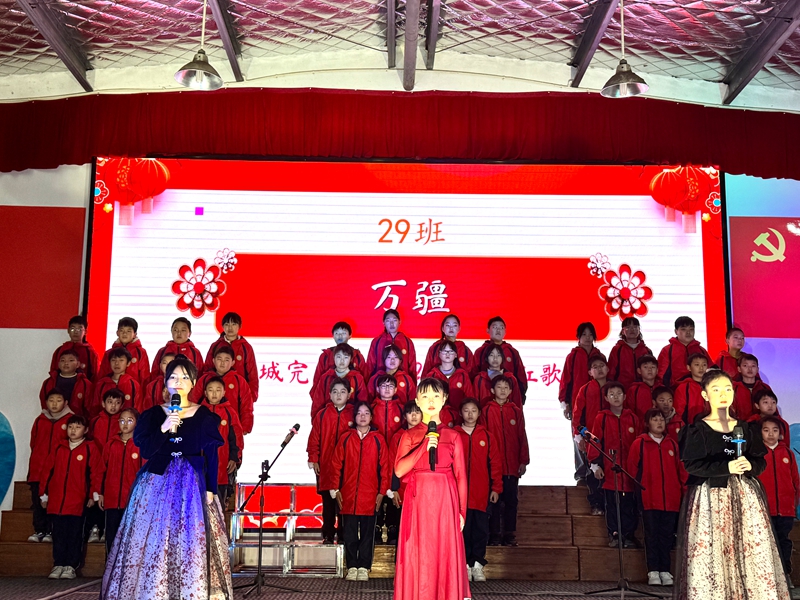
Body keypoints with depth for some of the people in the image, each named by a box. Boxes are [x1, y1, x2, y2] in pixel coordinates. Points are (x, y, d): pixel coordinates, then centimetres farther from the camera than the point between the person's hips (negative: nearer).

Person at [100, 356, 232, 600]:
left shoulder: (204, 416, 3)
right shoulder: (153, 414, 7)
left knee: (192, 542, -4)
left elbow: (211, 455, 1)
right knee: (154, 540, -3)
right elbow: (145, 451, -3)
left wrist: (210, 488, -6)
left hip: (192, 484, -1)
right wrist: (164, 429, -17)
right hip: (158, 483, 1)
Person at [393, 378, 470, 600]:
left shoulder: (453, 436, 6)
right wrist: (424, 447, -15)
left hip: (445, 500, 0)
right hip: (418, 500, 0)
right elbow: (399, 470, -6)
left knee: (444, 552, 0)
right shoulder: (409, 435, 6)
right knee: (417, 553, 0)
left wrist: (462, 511, 0)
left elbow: (461, 476, 5)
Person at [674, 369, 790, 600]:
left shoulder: (747, 429, 11)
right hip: (710, 498, -3)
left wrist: (750, 466, -12)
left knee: (754, 551, -1)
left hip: (744, 496, 4)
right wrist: (727, 467, -19)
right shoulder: (697, 430, -1)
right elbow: (692, 466, -10)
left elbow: (761, 462, 10)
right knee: (710, 555, -6)